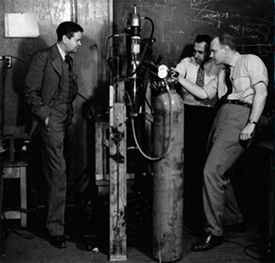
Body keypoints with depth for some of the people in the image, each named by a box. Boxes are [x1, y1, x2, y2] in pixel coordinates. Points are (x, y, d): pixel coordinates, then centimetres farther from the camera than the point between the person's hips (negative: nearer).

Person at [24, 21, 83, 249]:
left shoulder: (68, 61, 17)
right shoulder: (42, 57, -7)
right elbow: (31, 93, -9)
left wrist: (70, 112, 11)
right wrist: (46, 115, -14)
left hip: (66, 121, 7)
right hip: (51, 122, -7)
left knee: (55, 172, 11)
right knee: (58, 172, -11)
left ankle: (54, 219, 19)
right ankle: (55, 228, -6)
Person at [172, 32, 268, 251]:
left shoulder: (250, 61, 1)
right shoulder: (223, 73, 26)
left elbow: (261, 92, -10)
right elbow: (204, 94, 24)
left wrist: (252, 124, -19)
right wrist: (180, 79, 16)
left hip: (240, 115, -9)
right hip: (222, 116, 9)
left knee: (212, 171, -17)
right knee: (220, 172, 15)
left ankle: (214, 232, -11)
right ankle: (234, 219, 34)